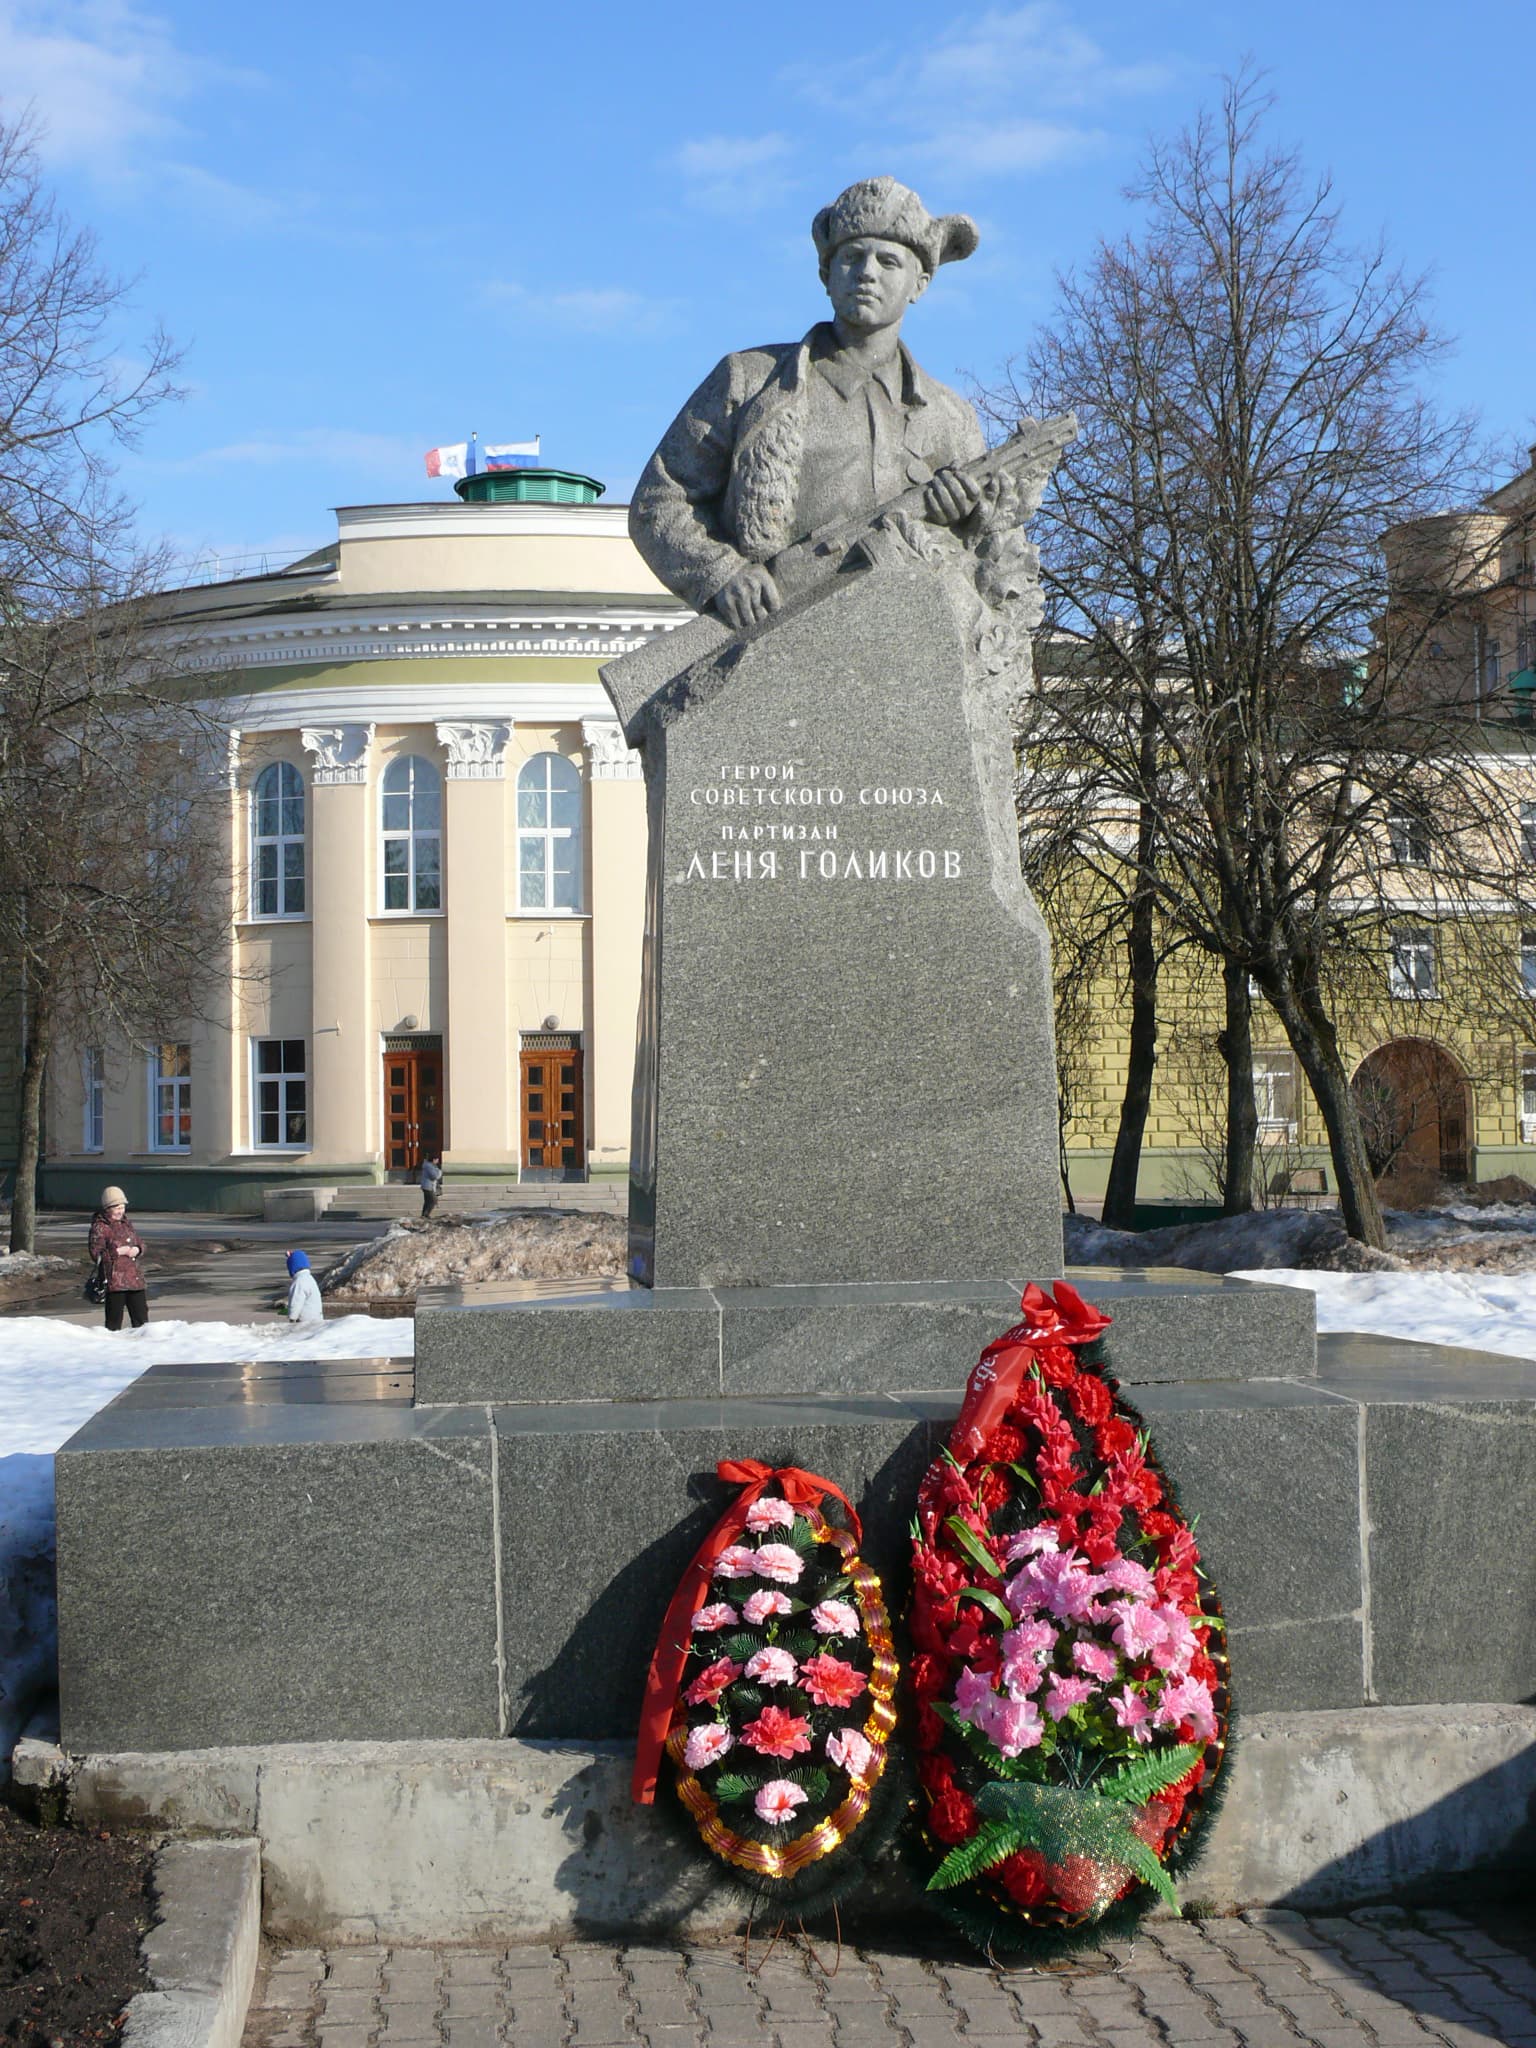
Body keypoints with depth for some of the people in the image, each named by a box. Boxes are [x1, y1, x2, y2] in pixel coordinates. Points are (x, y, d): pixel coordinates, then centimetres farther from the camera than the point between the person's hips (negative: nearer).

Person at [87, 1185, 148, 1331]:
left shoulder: (126, 1223, 16)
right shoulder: (99, 1227, -6)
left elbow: (140, 1242, 22)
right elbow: (96, 1254, -12)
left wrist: (137, 1249, -1)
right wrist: (118, 1252, -17)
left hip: (135, 1279, 7)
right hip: (114, 1280, -7)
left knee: (141, 1319, 8)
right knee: (114, 1321, -4)